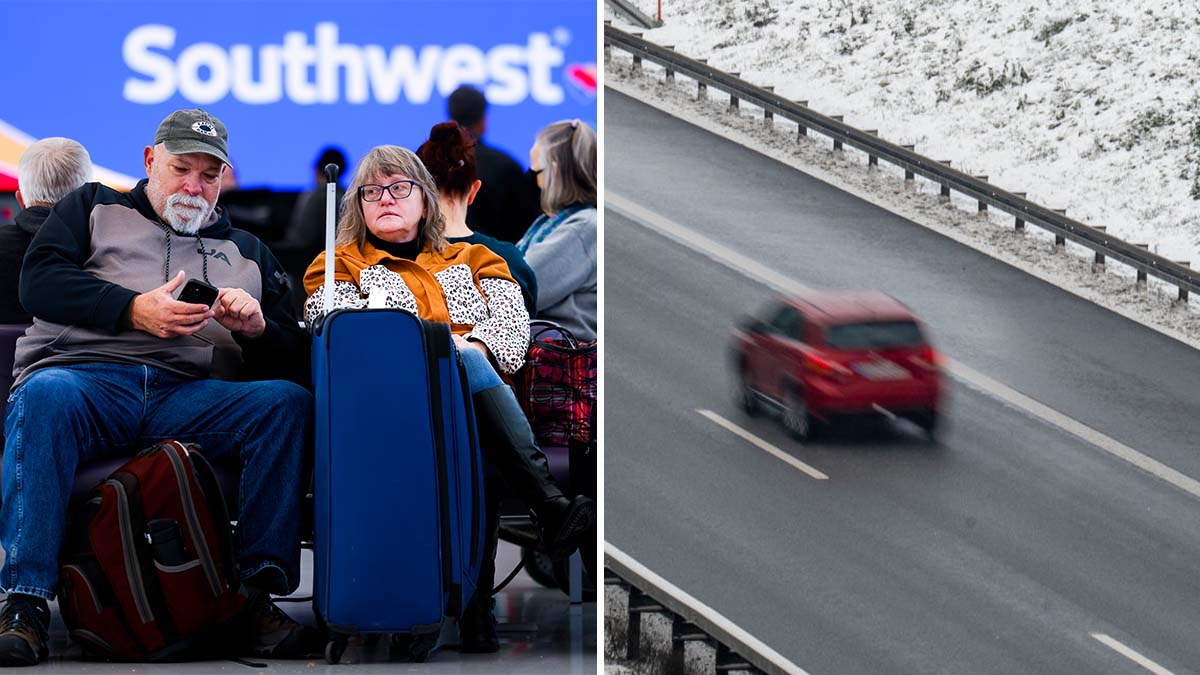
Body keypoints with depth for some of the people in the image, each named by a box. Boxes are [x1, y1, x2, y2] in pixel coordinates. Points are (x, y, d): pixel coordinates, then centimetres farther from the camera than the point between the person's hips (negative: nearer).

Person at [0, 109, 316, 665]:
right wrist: (134, 309, -6)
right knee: (45, 396, -39)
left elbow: (291, 356, 22)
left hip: (190, 397, 2)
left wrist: (256, 327, -2)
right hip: (87, 377, -2)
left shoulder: (247, 252, 31)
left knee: (290, 403, -26)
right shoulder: (94, 208, 26)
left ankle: (259, 595, -32)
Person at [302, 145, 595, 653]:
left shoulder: (471, 260, 33)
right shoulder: (341, 265, 26)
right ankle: (552, 507, -53)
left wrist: (478, 345, -11)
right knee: (462, 368, -36)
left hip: (485, 379, 2)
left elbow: (514, 319, 14)